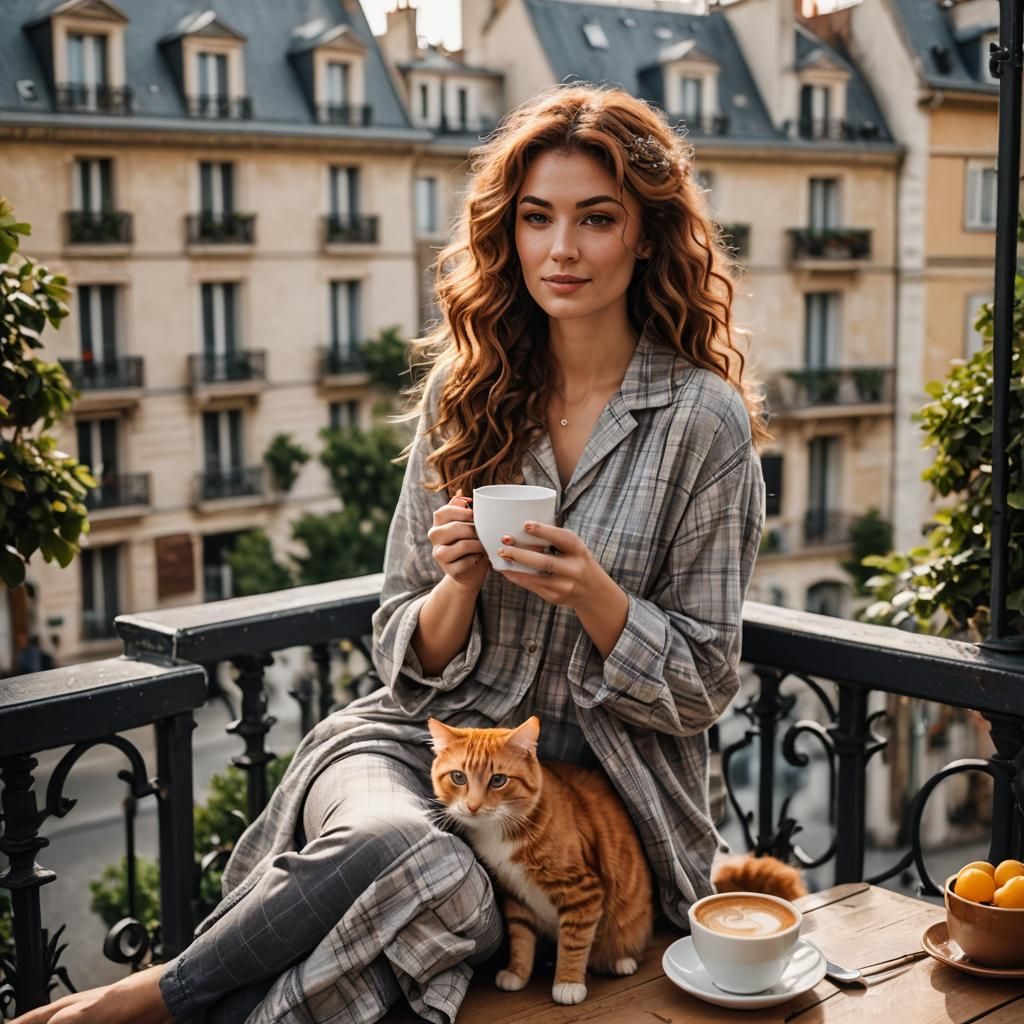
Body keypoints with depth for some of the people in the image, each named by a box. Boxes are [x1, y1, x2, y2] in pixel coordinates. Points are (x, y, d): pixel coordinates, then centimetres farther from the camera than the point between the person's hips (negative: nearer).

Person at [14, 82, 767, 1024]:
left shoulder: (704, 422, -5)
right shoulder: (465, 392, 4)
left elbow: (703, 690, -1)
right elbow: (407, 659, 8)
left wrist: (591, 593, -19)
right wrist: (460, 583, -15)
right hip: (424, 738, 2)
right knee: (408, 859, -35)